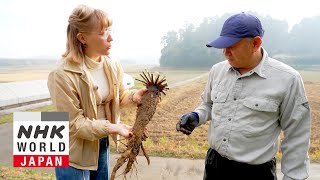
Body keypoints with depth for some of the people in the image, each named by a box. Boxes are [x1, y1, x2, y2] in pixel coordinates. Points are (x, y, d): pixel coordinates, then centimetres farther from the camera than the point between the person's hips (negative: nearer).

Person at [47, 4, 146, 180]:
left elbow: (118, 96, 9)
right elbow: (73, 123, -22)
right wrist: (113, 128, -28)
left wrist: (133, 96, -13)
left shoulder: (112, 65, -5)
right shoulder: (62, 75, -26)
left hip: (102, 144, 7)